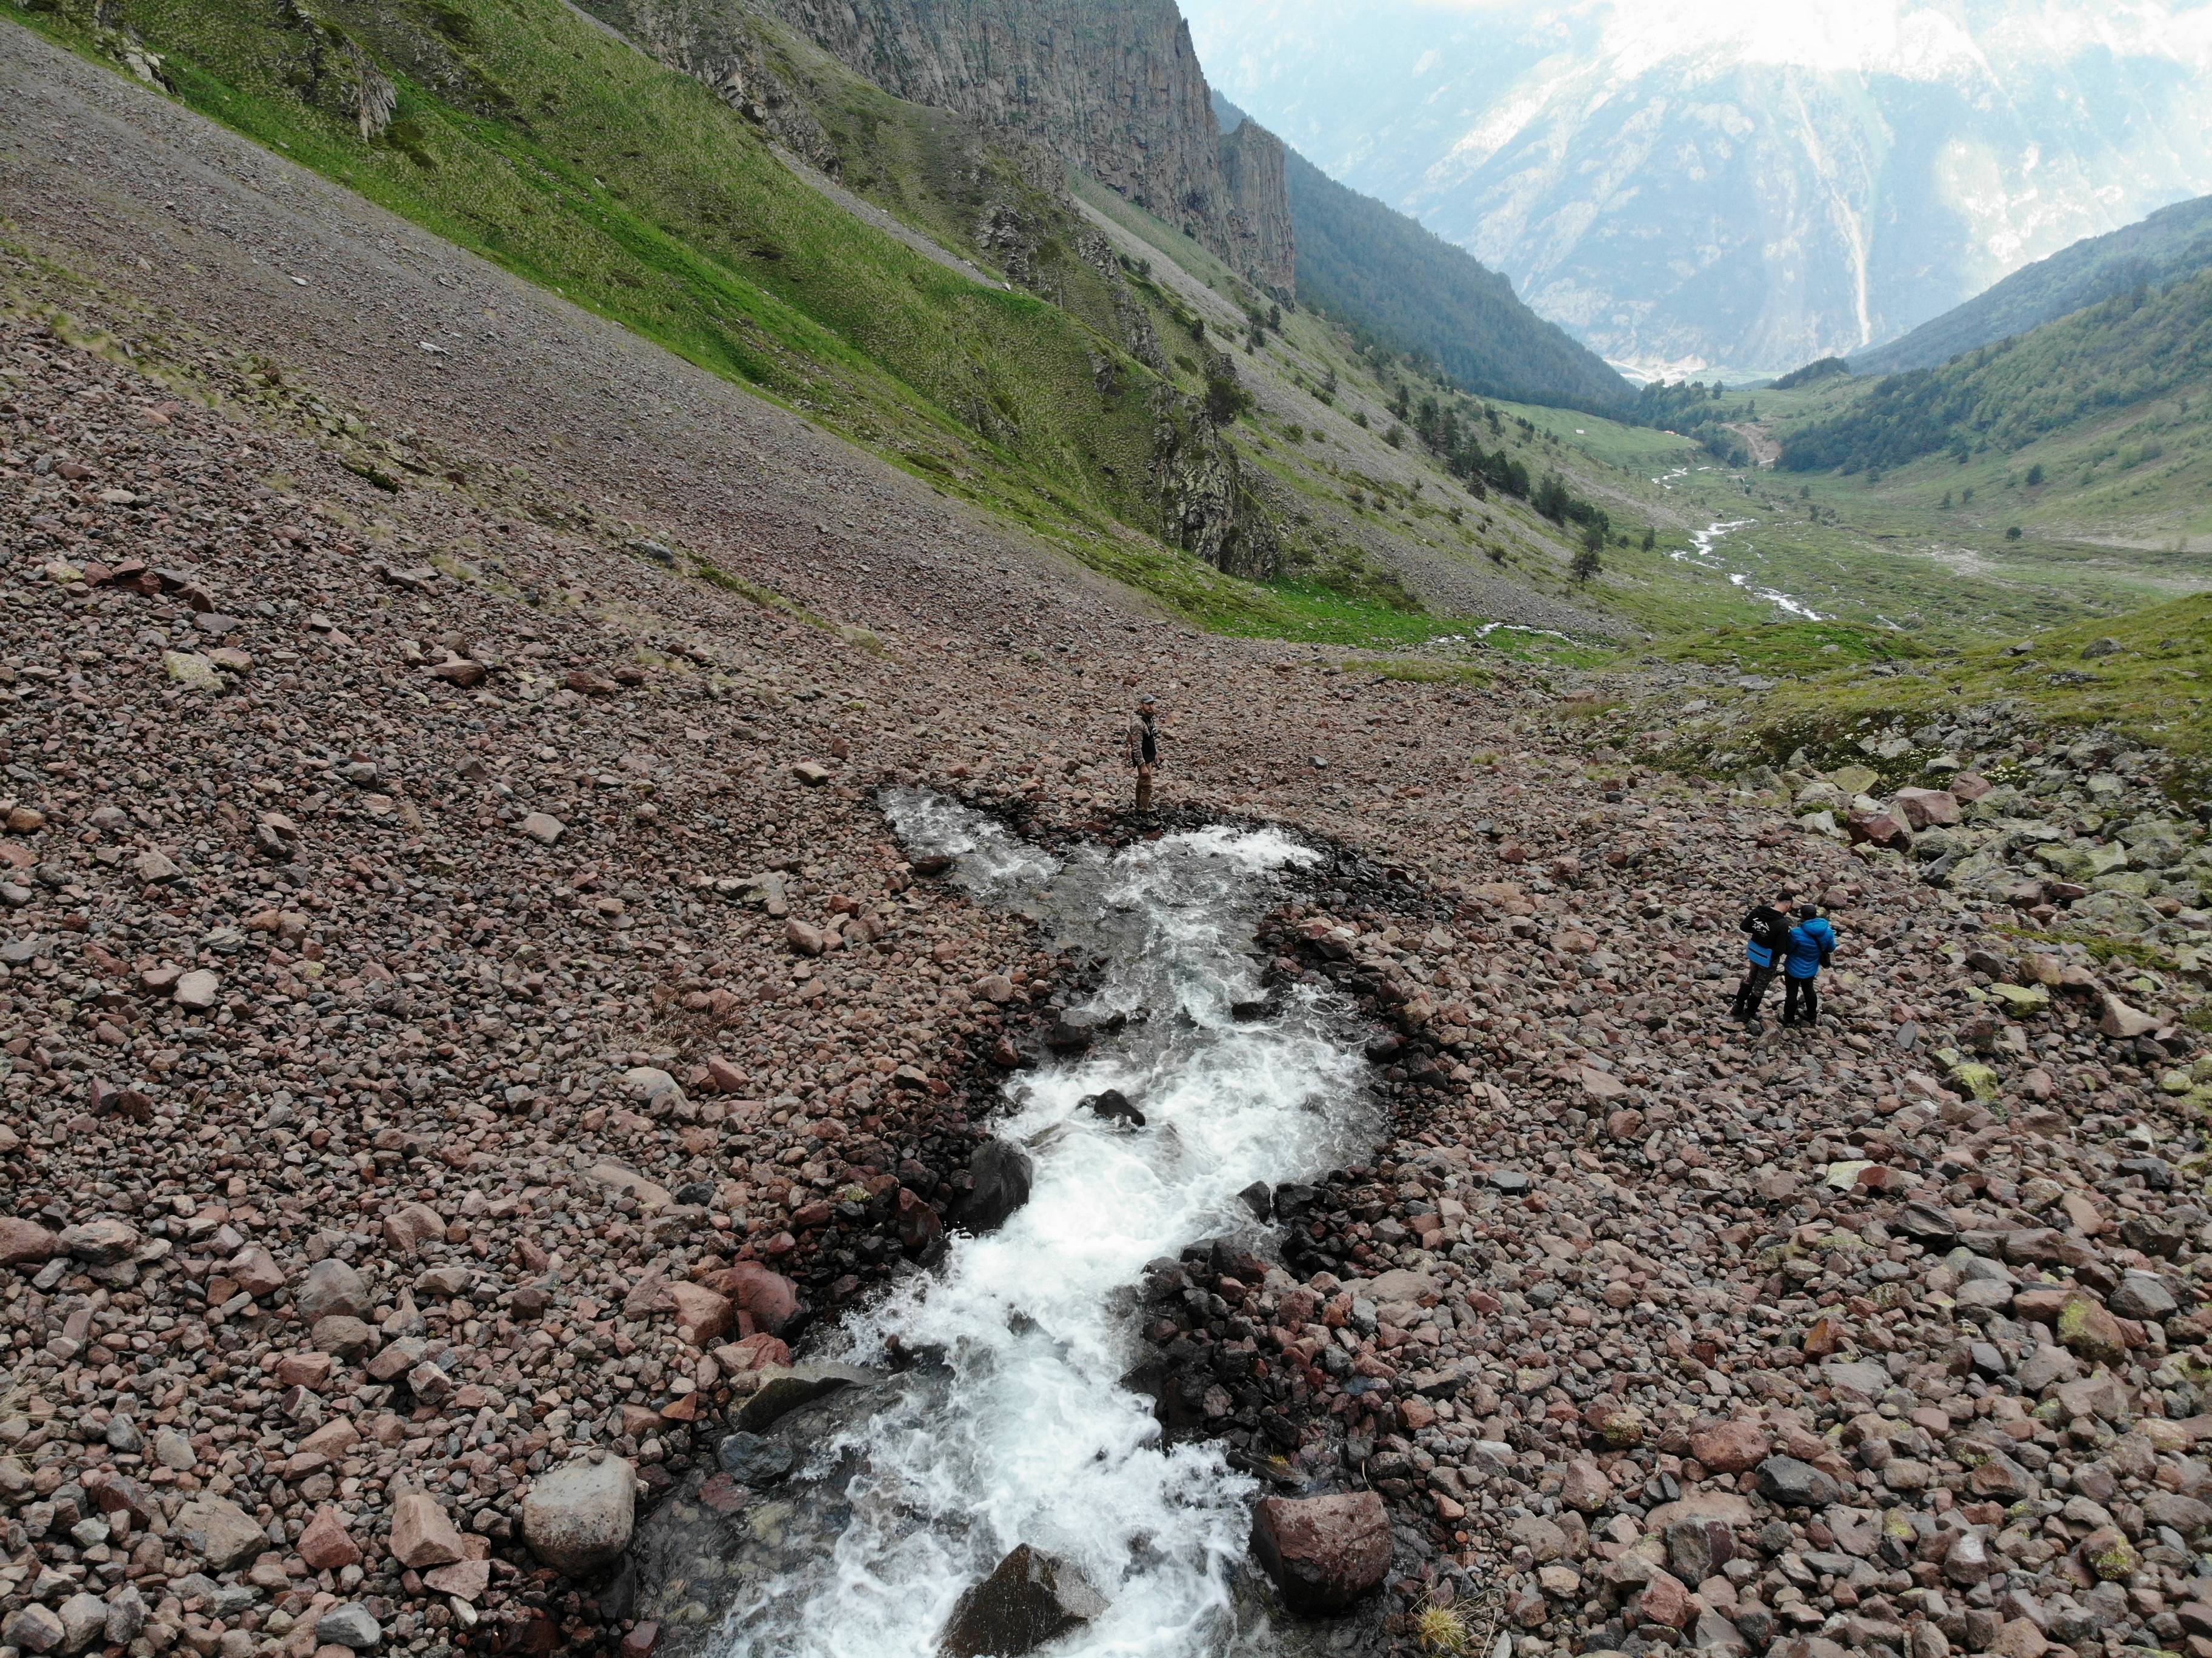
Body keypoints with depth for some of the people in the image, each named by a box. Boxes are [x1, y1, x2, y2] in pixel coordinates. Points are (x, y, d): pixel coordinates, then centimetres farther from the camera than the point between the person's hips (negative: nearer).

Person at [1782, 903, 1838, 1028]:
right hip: (1812, 969, 5)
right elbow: (1831, 949, 1)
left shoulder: (1796, 933, -34)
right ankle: (1812, 1016, 46)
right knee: (1808, 990, 28)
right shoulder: (1827, 931, -17)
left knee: (1792, 993, 13)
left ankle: (1789, 1020, 29)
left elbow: (1787, 949, -17)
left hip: (1795, 969, -5)